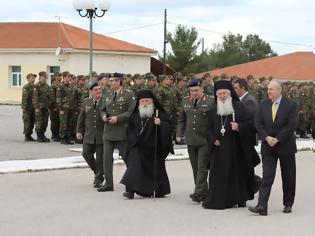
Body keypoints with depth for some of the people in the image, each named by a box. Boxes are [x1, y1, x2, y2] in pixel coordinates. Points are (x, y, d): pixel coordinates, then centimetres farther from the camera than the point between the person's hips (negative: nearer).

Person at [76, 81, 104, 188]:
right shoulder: (86, 102, 8)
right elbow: (81, 118, 14)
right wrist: (79, 131, 10)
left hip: (102, 134, -3)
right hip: (89, 134, 4)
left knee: (100, 158, 0)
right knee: (86, 154, -1)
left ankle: (99, 179, 14)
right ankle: (97, 172, 23)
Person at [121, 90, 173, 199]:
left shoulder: (159, 113, -2)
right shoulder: (135, 115, 10)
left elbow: (169, 126, -8)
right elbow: (130, 129, 21)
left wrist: (160, 123, -26)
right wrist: (132, 140, 8)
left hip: (153, 148, -2)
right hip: (138, 147, 3)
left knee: (155, 168, 6)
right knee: (134, 166, -8)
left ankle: (158, 190, 21)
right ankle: (130, 190, -8)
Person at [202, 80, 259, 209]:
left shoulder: (238, 107, -1)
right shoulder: (214, 110, 9)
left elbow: (251, 120, -4)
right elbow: (210, 128, 13)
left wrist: (239, 126, -19)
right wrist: (213, 139, -3)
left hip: (236, 147, -2)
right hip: (220, 148, 3)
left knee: (239, 172, 3)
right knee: (220, 174, 0)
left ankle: (240, 198, 14)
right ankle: (219, 199, 4)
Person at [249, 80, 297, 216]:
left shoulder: (290, 105, -6)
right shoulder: (263, 105, 5)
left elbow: (291, 125, -13)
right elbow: (258, 124, 2)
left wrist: (277, 139, -17)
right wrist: (267, 138, -13)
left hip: (285, 146, -2)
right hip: (268, 147, 2)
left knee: (288, 178, 8)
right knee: (267, 177, -7)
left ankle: (288, 204, 22)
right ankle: (262, 207, -13)